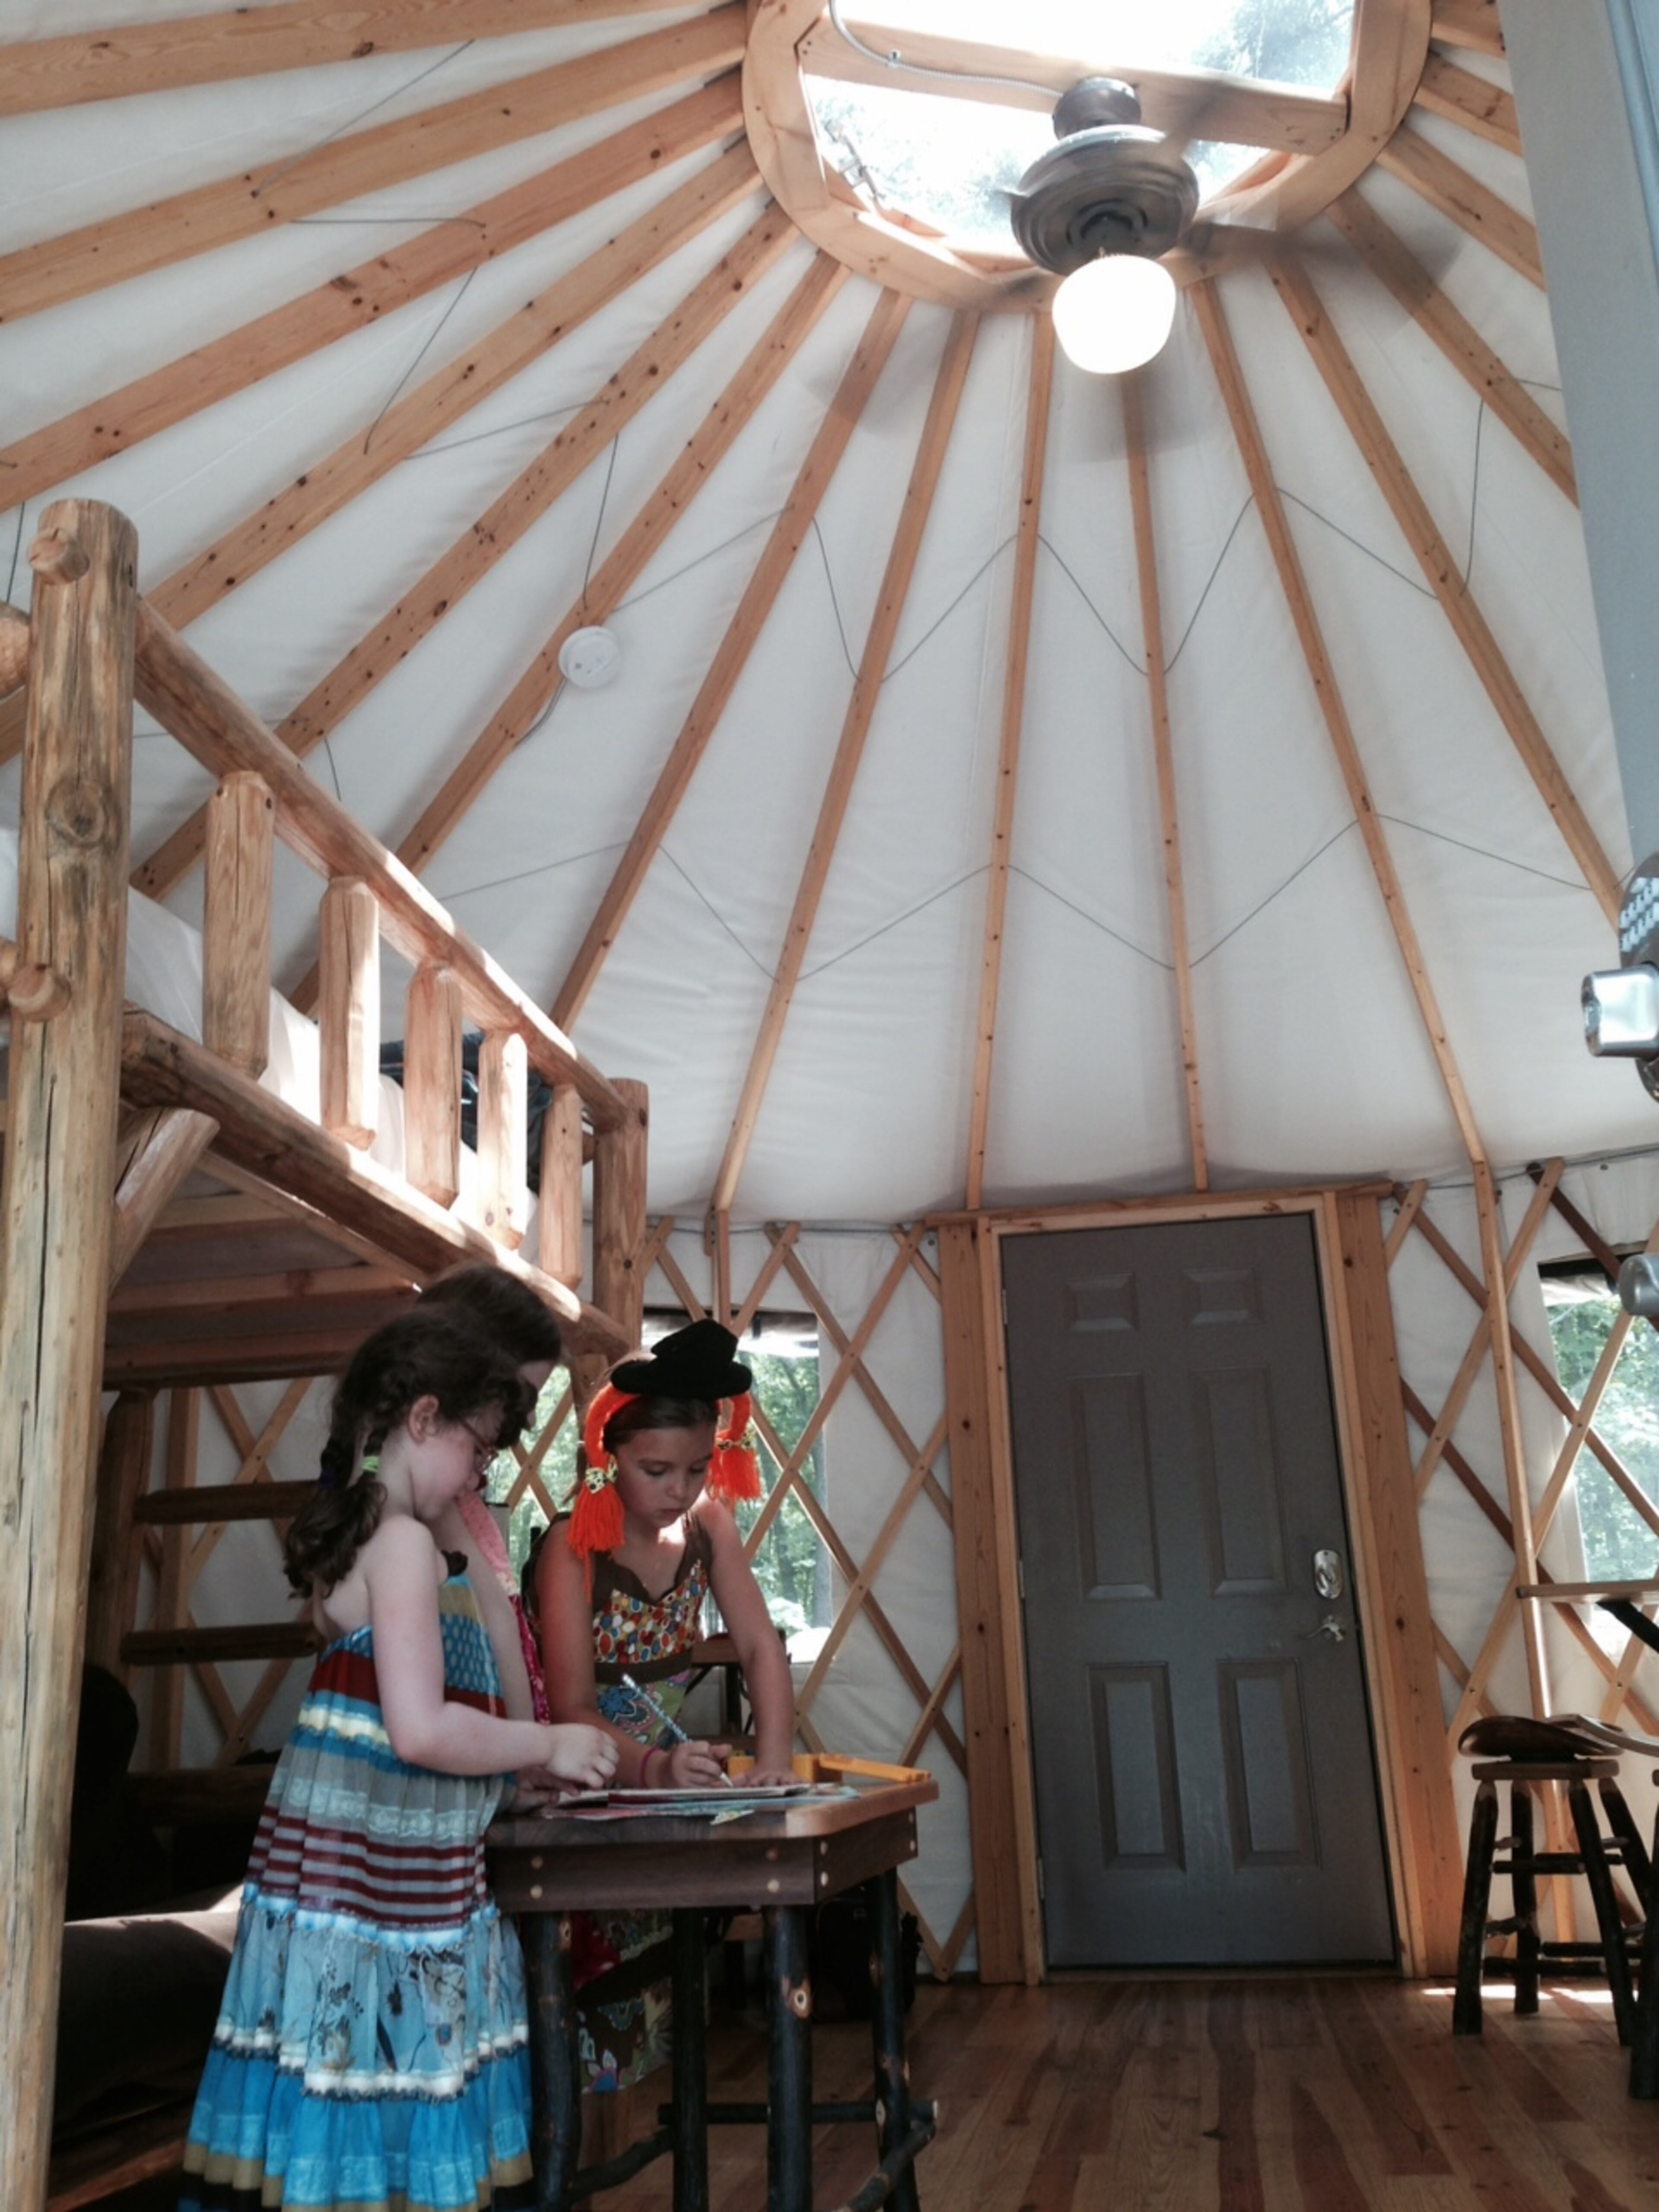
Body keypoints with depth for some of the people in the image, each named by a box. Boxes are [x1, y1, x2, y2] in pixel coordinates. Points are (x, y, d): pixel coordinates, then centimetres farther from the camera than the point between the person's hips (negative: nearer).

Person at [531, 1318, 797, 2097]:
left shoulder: (707, 1523, -4)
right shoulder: (574, 1546, -18)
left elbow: (761, 1647, -9)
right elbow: (573, 1709, -22)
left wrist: (773, 1759, -25)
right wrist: (655, 1769, -40)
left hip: (667, 1763, 4)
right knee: (596, 1943, -21)